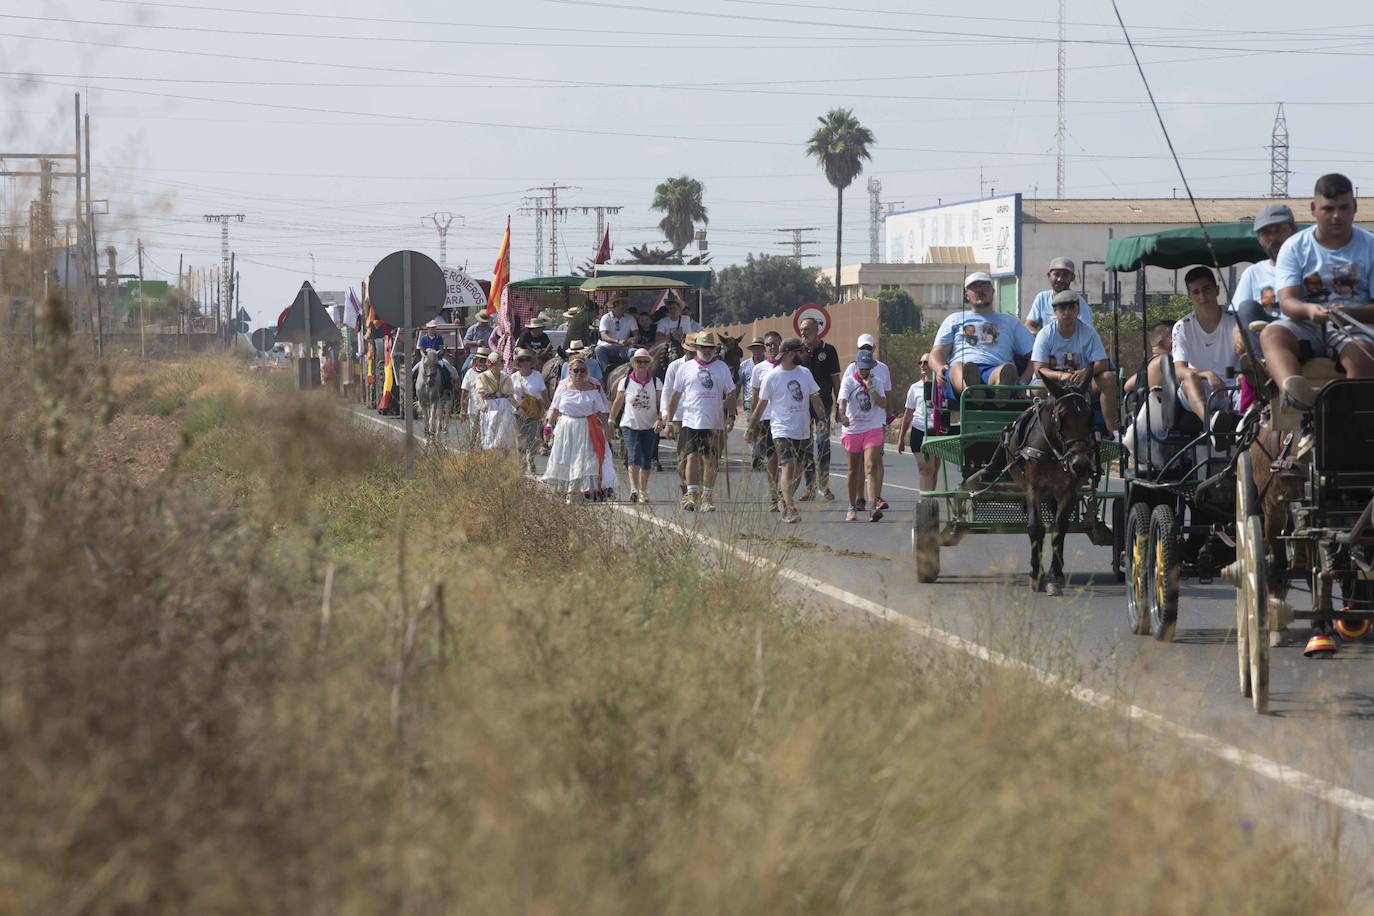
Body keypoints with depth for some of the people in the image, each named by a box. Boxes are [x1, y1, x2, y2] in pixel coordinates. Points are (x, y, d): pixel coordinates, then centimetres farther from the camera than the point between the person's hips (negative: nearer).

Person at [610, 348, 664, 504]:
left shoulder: (655, 383, 0)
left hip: (649, 427, 2)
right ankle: (634, 488, -27)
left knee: (646, 461, 5)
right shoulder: (625, 382, 0)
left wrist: (660, 419, -20)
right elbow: (617, 403, 9)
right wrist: (611, 421, 9)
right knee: (634, 456, -19)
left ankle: (643, 492, 18)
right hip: (630, 425, -2)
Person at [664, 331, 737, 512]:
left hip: (714, 424, 1)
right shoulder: (686, 368, 7)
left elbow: (730, 395, 9)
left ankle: (706, 497, 12)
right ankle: (692, 494, -12)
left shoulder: (722, 368, 8)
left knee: (710, 461, 4)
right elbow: (675, 396, 12)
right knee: (692, 457, -11)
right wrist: (668, 419, 9)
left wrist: (731, 417, -1)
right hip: (691, 421, -1)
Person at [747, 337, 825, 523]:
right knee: (788, 468, -16)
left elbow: (815, 398, 12)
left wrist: (823, 419, 2)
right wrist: (751, 427, 4)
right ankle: (790, 509, -18)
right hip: (782, 430, -5)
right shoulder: (771, 376, -6)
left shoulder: (805, 373, 8)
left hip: (803, 431, 5)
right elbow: (761, 404, 1)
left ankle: (783, 499, 28)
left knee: (797, 471, 10)